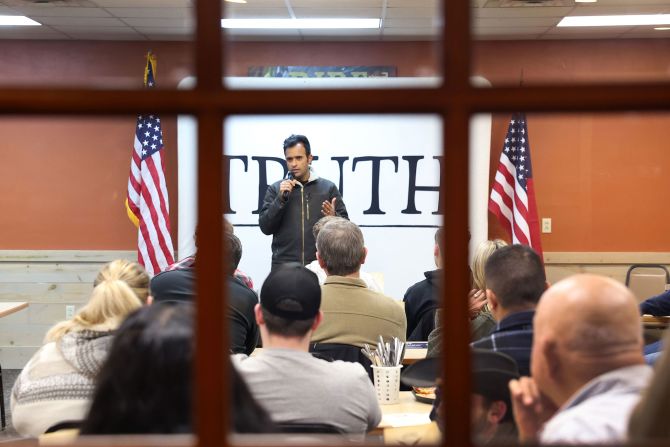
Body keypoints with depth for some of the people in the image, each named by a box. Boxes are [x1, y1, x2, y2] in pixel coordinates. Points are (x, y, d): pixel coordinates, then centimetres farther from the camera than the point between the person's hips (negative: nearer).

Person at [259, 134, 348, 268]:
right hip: (283, 266, 0)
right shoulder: (275, 189, 5)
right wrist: (281, 198, -11)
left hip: (319, 265, 0)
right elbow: (265, 227, -1)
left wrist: (334, 217, -15)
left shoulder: (328, 188, 5)